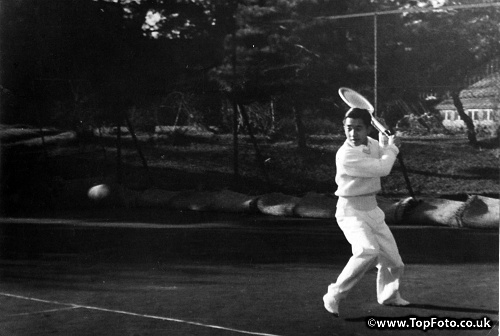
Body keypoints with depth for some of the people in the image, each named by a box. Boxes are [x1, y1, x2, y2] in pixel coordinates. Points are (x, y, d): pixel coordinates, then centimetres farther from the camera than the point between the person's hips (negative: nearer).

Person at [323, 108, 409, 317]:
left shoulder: (372, 143, 0)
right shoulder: (346, 155, -23)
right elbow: (382, 169, -24)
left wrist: (387, 142, 4)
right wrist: (392, 147, -8)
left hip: (372, 209, 7)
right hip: (351, 211, -7)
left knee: (393, 261, 12)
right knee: (368, 251, -32)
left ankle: (388, 296, 41)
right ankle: (334, 297, -20)